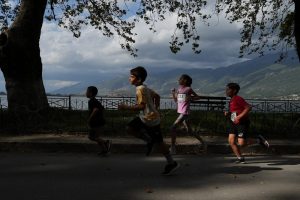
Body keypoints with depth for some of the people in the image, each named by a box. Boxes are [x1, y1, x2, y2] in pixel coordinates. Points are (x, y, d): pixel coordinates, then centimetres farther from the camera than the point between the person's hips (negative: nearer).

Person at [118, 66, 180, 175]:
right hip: (144, 118, 9)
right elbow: (157, 96, 19)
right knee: (130, 128, 4)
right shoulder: (145, 88, 9)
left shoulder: (140, 89, -19)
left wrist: (126, 107, -22)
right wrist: (155, 109, 23)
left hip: (150, 119, -9)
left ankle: (172, 163, 16)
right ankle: (149, 140, 10)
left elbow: (141, 106, -26)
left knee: (159, 142, 2)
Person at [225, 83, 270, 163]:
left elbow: (248, 107, -22)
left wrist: (239, 117, -24)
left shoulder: (238, 99, -15)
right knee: (231, 141, -4)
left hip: (242, 123, -9)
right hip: (234, 123, 9)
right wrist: (228, 113, 7)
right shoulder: (232, 100, 14)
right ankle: (240, 158, 8)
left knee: (241, 143, -12)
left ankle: (258, 140, 10)